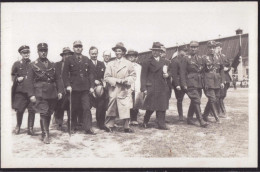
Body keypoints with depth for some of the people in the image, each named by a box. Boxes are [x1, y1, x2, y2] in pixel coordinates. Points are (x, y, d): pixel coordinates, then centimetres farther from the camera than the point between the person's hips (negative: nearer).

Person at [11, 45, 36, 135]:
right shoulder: (17, 64, 8)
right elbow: (12, 76, 11)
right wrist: (17, 79, -7)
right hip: (20, 91, 0)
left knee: (32, 110, -2)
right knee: (19, 110, 5)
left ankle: (30, 128, 8)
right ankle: (18, 126, 28)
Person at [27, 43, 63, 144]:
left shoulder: (52, 65, 14)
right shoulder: (33, 65, 3)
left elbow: (58, 79, 13)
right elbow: (30, 81, -1)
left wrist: (60, 91, 3)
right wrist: (31, 95, -8)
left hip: (52, 94, 4)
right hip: (40, 93, -4)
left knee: (49, 114, 9)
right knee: (43, 113, -10)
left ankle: (44, 133, 23)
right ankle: (45, 135, -5)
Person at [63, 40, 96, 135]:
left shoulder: (87, 60, 12)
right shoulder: (69, 60, 6)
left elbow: (90, 73, 10)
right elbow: (65, 74, 3)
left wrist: (91, 86, 3)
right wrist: (68, 85, -10)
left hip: (85, 88, 1)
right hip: (74, 88, -1)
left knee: (87, 108, -4)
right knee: (74, 109, 5)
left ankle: (88, 128, 0)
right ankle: (73, 127, 18)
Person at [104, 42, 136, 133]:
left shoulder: (128, 64, 10)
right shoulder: (110, 64, 10)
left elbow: (133, 76, 9)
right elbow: (106, 77, 3)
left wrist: (126, 80, -10)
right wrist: (116, 80, -10)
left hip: (125, 90, 0)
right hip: (113, 90, 0)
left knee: (125, 108, -4)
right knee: (112, 108, 1)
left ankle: (126, 127, 3)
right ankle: (109, 125, 12)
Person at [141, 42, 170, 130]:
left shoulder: (164, 62, 17)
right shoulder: (147, 62, 1)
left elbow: (167, 72, 26)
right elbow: (143, 76, -4)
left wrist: (167, 75, 0)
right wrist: (144, 89, -11)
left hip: (163, 88, 5)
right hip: (151, 88, -5)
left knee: (162, 106, 4)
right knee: (151, 107, -2)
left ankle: (161, 124, 11)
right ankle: (145, 122, 19)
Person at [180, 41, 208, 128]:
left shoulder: (200, 58, 14)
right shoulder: (186, 58, -2)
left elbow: (203, 71, 18)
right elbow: (182, 72, -6)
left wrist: (203, 83, 12)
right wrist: (184, 84, -12)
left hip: (199, 84, 6)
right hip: (191, 84, -6)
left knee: (193, 102, 11)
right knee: (196, 101, -12)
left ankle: (189, 119, 22)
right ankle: (201, 121, -11)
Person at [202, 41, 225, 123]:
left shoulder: (218, 58, 12)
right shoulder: (204, 58, -2)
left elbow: (222, 71, 14)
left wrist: (222, 82, 5)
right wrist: (204, 83, -10)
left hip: (217, 83, 5)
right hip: (208, 82, -5)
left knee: (216, 99, 8)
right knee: (212, 99, -8)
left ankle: (205, 115, 22)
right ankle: (217, 118, -1)